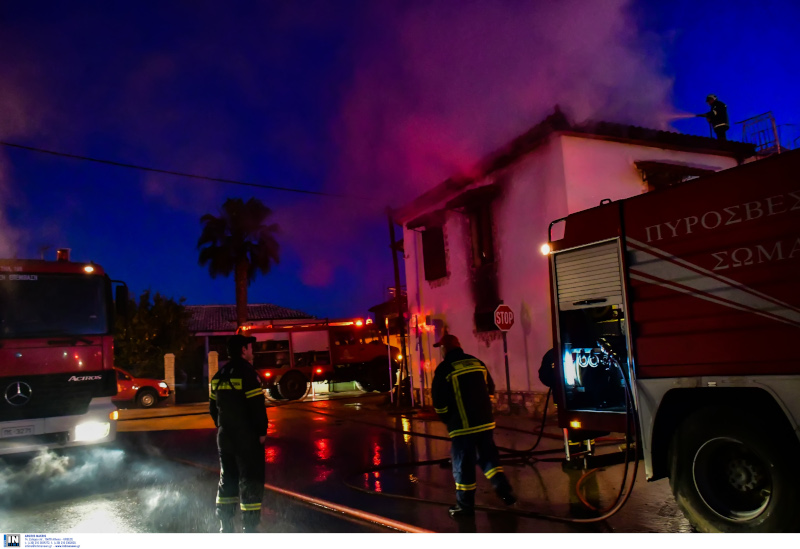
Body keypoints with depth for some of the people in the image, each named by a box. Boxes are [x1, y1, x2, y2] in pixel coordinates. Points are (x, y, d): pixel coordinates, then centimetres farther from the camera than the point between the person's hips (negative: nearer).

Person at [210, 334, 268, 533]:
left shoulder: (219, 376, 10)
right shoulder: (247, 373, -15)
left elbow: (213, 407, 15)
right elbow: (257, 407, -20)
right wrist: (262, 432, -10)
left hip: (225, 436, 8)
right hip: (247, 436, -8)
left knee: (227, 480, 16)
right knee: (250, 481, -1)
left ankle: (225, 527, 22)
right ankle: (250, 528, 1)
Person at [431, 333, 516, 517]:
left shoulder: (444, 369, -9)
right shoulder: (477, 363, 8)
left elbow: (439, 401, -8)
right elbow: (490, 389, 16)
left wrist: (447, 419, 7)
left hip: (462, 425, -5)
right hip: (485, 421, 5)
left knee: (463, 464, 4)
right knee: (489, 456, 19)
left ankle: (465, 505, 12)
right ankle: (504, 490, 10)